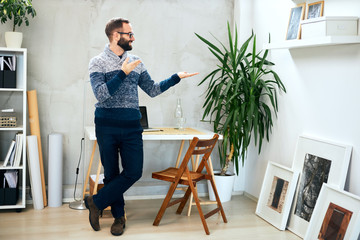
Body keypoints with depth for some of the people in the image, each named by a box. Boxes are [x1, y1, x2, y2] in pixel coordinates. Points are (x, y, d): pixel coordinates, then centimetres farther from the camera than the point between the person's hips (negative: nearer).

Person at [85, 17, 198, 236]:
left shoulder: (136, 63, 11)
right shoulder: (98, 62, -2)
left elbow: (152, 90, 16)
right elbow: (101, 94, -15)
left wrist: (176, 78, 10)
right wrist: (123, 73, -20)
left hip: (132, 127, 4)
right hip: (107, 126, -3)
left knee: (134, 172, -3)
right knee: (112, 173, 6)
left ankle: (96, 202, 11)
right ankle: (119, 217, 23)